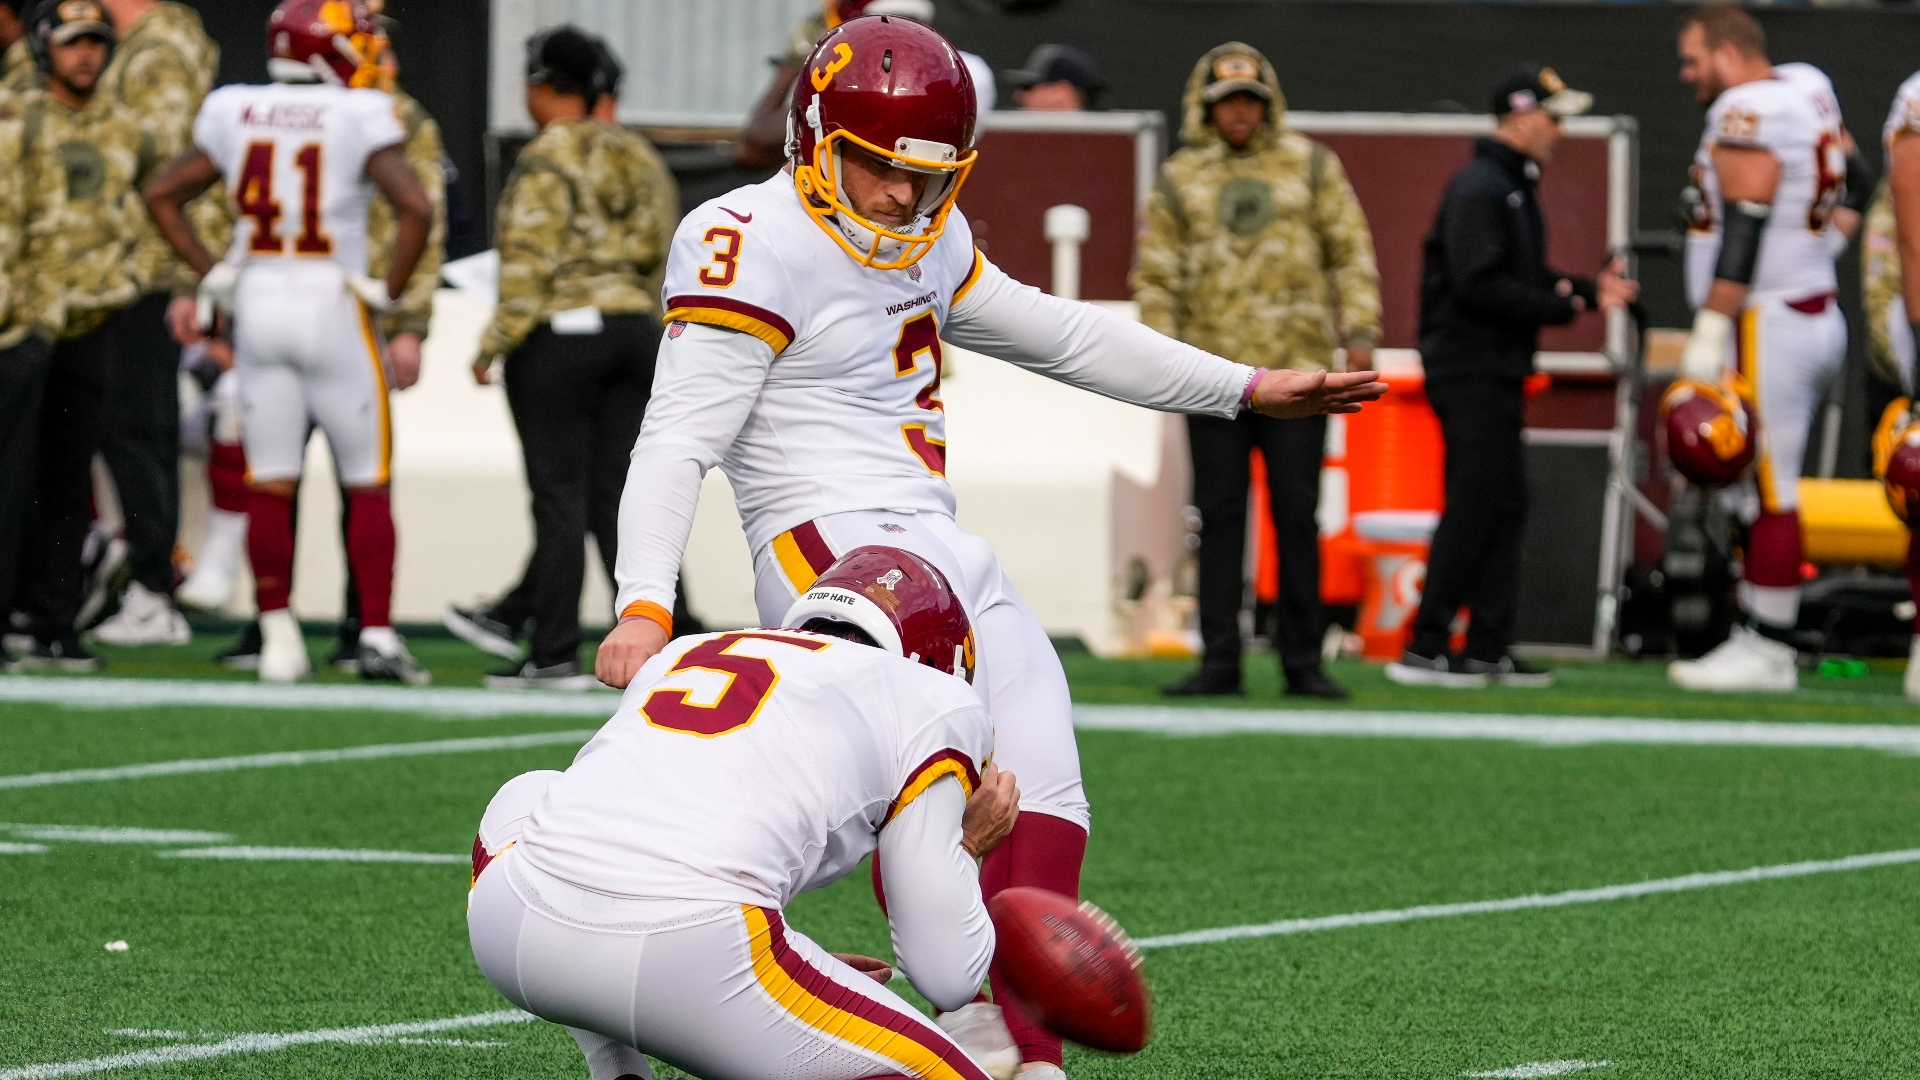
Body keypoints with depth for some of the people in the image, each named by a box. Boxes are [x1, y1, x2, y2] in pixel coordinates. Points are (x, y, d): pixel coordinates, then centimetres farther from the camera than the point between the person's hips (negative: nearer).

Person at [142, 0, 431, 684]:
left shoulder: (235, 115, 5)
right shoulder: (360, 120, -10)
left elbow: (163, 196, 12)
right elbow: (415, 209, -22)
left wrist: (210, 273, 12)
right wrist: (389, 289, -10)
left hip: (259, 304, 4)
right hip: (333, 312, -4)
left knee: (271, 486, 8)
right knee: (368, 486, 5)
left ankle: (278, 638, 7)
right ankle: (377, 636, 0)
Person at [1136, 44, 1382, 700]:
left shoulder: (1310, 167, 7)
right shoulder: (1181, 180, 8)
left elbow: (1352, 253, 7)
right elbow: (1156, 275, 7)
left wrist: (1359, 331, -2)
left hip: (1296, 372, -1)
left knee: (1296, 516, 1)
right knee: (1219, 517, 3)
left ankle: (1303, 660, 7)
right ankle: (1220, 660, 7)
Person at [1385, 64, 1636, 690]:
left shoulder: (1516, 189, 18)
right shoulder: (1479, 189, -14)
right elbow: (1479, 286, -22)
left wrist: (1591, 289, 7)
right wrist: (1561, 308, -16)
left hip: (1498, 373, 11)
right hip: (1471, 372, -11)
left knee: (1505, 506, 10)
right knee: (1473, 508, -10)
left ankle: (1488, 649, 13)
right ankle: (1423, 650, -8)